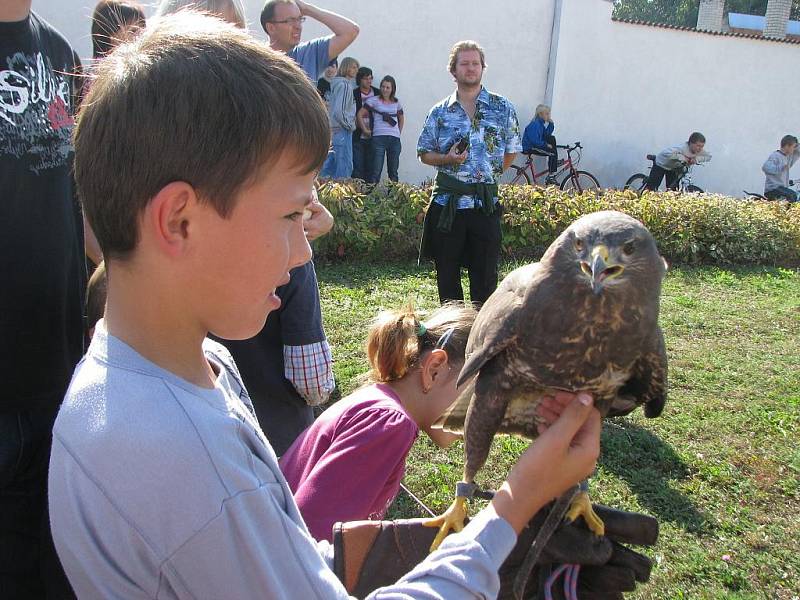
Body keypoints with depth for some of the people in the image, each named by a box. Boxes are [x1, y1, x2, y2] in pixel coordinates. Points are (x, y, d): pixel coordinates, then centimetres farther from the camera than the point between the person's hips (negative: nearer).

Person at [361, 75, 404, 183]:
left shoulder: (397, 103, 16)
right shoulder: (374, 100, 4)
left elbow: (401, 119, 30)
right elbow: (360, 114, 2)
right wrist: (365, 130, 0)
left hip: (395, 139, 4)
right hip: (379, 137, -4)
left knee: (393, 172, 7)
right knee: (376, 171, -8)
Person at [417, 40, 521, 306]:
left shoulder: (503, 109, 3)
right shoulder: (440, 112, 6)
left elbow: (511, 152, 10)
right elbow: (424, 153, 9)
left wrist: (487, 174, 4)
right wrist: (448, 159, -9)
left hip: (485, 202, -1)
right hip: (446, 202, 1)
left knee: (485, 274, 3)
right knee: (446, 272, 9)